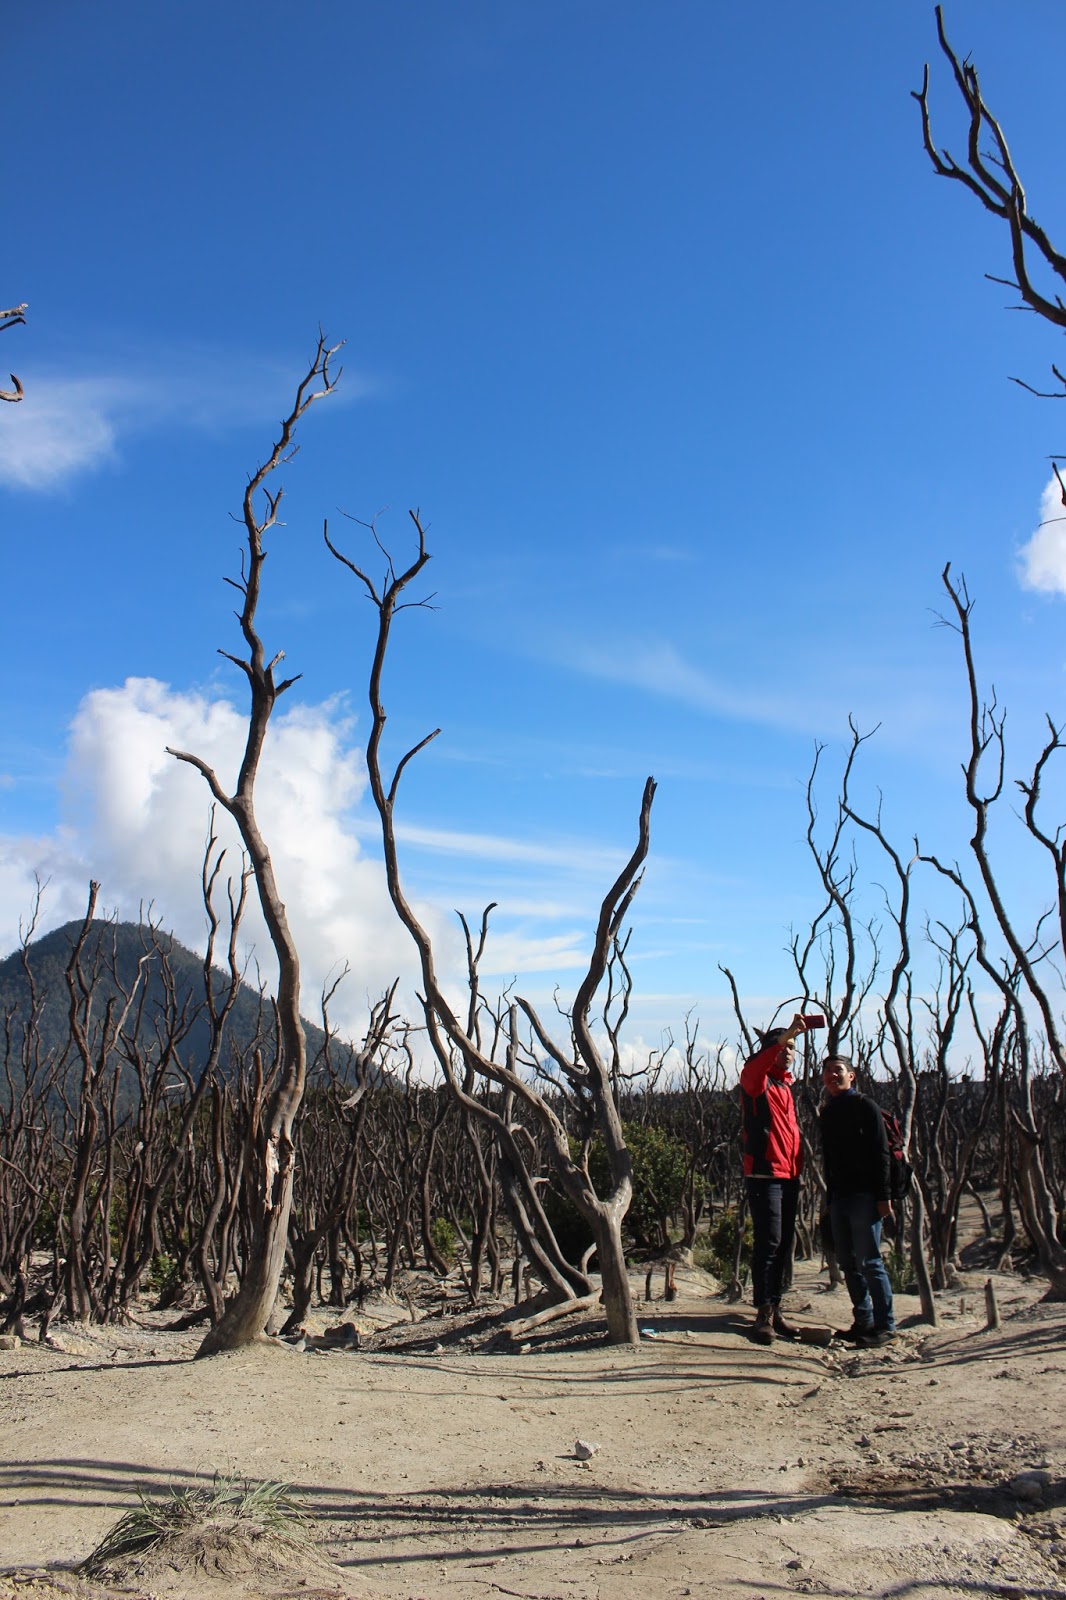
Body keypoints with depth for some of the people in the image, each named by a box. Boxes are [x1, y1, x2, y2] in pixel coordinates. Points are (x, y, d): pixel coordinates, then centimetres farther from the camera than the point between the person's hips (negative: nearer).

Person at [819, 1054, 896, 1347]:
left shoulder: (865, 1107, -3)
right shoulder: (826, 1113, 16)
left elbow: (881, 1153, -9)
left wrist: (883, 1196, -15)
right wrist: (829, 1197, 14)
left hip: (864, 1196, -7)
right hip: (838, 1198, 7)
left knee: (869, 1262, -8)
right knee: (848, 1263, 9)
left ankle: (885, 1325, -1)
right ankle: (863, 1321, 17)